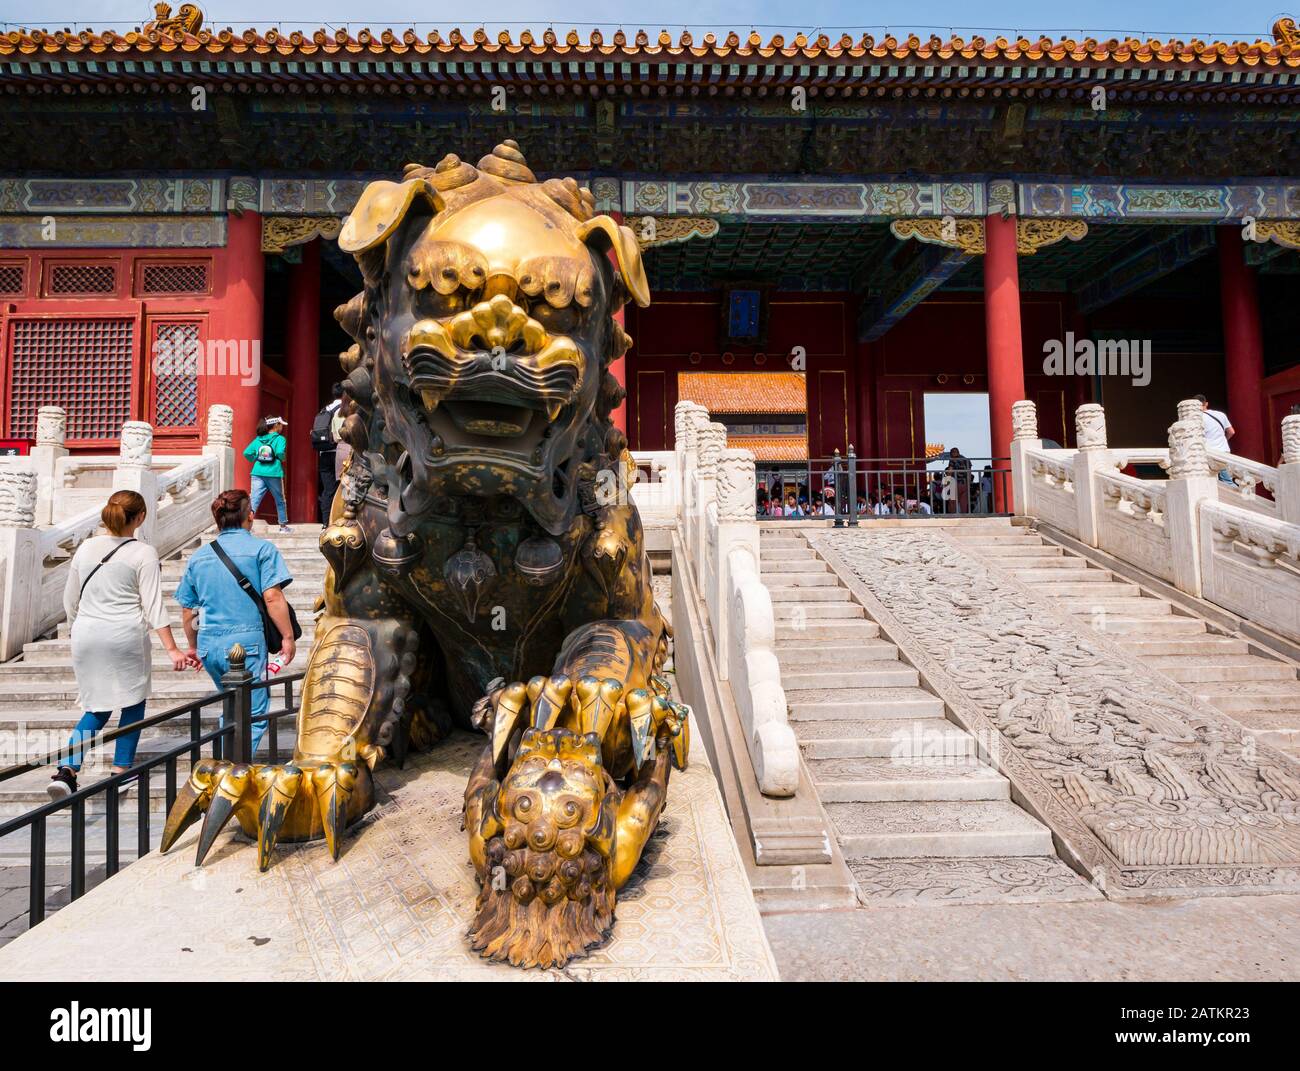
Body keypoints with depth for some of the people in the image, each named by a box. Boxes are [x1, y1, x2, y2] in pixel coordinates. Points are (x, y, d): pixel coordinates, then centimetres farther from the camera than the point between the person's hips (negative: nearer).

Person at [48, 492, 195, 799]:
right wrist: (173, 650, -9)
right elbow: (153, 606, -10)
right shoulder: (143, 553, -6)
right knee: (133, 704, 12)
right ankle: (121, 771, 15)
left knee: (97, 708, 15)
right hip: (126, 635, -5)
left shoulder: (85, 548, 7)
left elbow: (70, 601, 14)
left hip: (86, 636, 5)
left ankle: (67, 770, -2)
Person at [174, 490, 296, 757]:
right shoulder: (261, 549, -4)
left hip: (208, 644, 6)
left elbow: (187, 611, 16)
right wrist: (287, 637, -6)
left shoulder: (198, 556, 13)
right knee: (254, 715, 2)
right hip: (246, 641, -6)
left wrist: (194, 648, 27)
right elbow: (272, 597, -13)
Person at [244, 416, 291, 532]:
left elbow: (247, 453, 3)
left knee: (254, 499, -3)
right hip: (274, 473, -3)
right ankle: (283, 525, 24)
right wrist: (282, 459, 3)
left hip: (258, 473, 3)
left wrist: (256, 460, 18)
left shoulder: (258, 439, 12)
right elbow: (280, 452, -18)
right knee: (280, 500, 14)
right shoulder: (280, 439, -1)